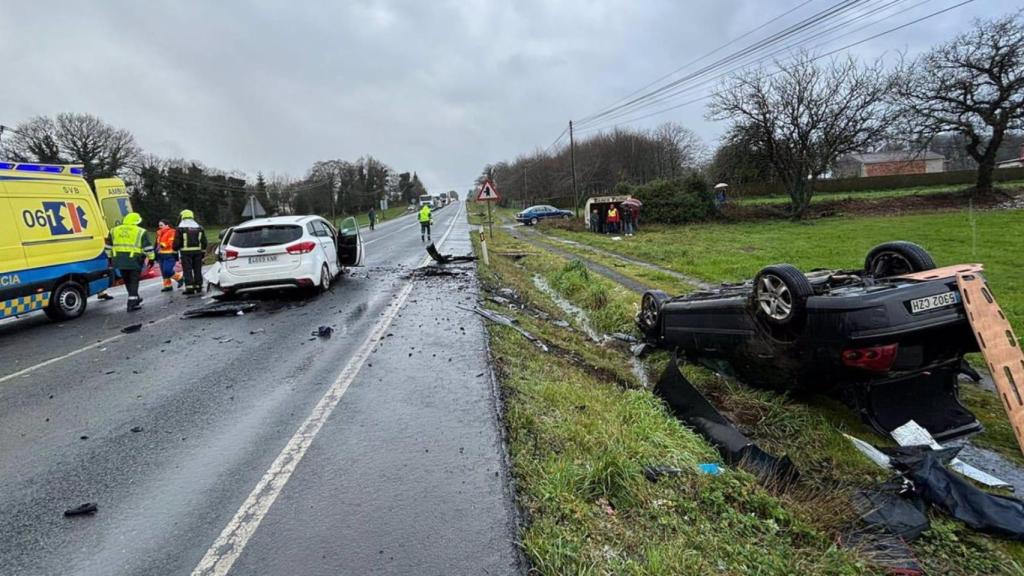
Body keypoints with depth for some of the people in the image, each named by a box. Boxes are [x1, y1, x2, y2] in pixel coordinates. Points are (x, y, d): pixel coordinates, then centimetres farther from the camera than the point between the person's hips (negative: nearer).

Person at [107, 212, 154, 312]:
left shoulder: (114, 230, 13)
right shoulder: (141, 232, -3)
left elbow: (109, 245, 18)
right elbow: (148, 247, -4)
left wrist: (110, 257, 26)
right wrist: (151, 258, 3)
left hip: (119, 261, 5)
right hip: (134, 260, -5)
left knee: (127, 281, 18)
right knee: (133, 281, 1)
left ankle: (135, 299, 32)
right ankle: (131, 304, -3)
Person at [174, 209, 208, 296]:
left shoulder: (180, 228, -4)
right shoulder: (199, 227, 10)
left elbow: (177, 242, -6)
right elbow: (204, 242, 12)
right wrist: (203, 252, 19)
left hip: (186, 252, -4)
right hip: (197, 251, 4)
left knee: (187, 270, -3)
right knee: (197, 270, 10)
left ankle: (190, 288, -8)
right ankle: (198, 287, 14)